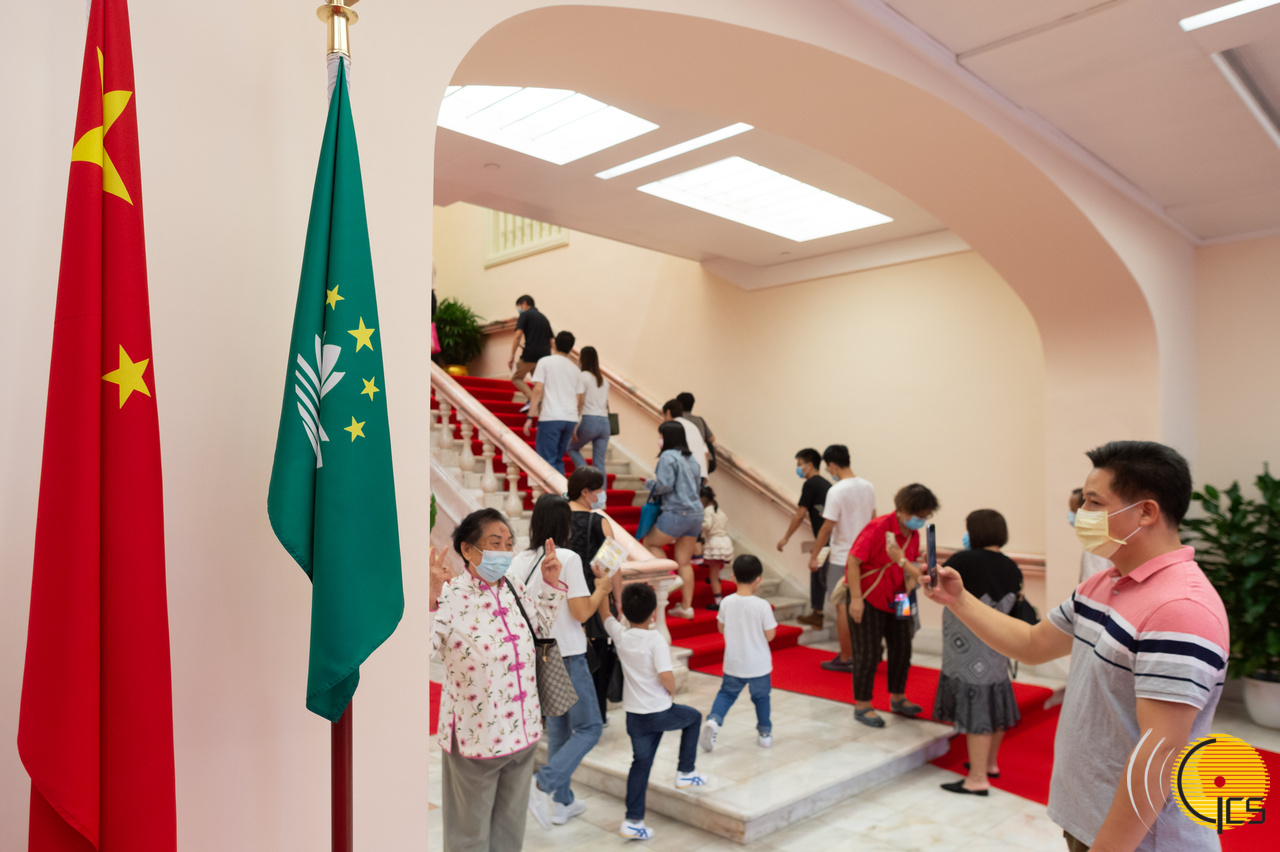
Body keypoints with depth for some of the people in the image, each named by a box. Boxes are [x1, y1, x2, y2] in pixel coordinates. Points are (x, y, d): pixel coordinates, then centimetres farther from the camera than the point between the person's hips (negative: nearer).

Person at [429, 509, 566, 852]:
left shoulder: (516, 588, 1)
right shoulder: (450, 597, -20)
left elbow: (541, 626, 21)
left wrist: (551, 583, 10)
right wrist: (430, 599, -44)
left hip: (522, 731, 6)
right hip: (476, 734, -6)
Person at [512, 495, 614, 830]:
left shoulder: (520, 561, 0)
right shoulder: (568, 559, -16)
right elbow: (581, 612, -16)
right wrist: (602, 589, 0)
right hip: (567, 657, -6)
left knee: (558, 730, 18)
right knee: (588, 729, 7)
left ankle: (562, 802, 24)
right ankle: (544, 784, -8)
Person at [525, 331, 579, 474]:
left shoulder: (545, 362, 1)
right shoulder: (576, 369, 15)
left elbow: (538, 390, -7)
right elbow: (579, 399, 15)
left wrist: (530, 417, -6)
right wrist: (576, 426, 21)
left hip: (550, 418, -5)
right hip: (571, 419, 5)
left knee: (547, 460, -2)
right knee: (558, 460, 16)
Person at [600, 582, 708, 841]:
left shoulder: (620, 635, -3)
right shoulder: (656, 639, -18)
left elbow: (604, 612, 13)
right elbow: (666, 676, -25)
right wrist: (672, 691, -5)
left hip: (635, 715, 5)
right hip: (660, 712, -5)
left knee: (641, 763, 15)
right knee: (694, 717, 23)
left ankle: (633, 820, 13)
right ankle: (685, 773, 27)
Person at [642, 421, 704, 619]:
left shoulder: (668, 457, -9)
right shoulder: (690, 458, 15)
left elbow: (665, 485, -16)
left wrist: (650, 483, 2)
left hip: (677, 512, -8)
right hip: (696, 513, 8)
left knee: (650, 542, 15)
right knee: (684, 562, 10)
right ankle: (686, 606, 11)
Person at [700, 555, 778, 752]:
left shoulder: (727, 603, -11)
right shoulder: (763, 606, -20)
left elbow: (721, 628, 2)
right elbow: (770, 635, -13)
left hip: (733, 664, 2)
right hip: (759, 665, -2)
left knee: (727, 693, 18)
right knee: (761, 697, 20)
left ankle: (713, 719, -4)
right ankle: (765, 733, 31)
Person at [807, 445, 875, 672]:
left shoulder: (836, 491, -19)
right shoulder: (868, 487, 3)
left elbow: (827, 527, -18)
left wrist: (814, 556, -9)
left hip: (841, 558, -7)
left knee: (842, 608, 3)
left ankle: (845, 659, 11)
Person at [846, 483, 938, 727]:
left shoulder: (913, 534, 1)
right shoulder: (878, 528, -23)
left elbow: (909, 567, 10)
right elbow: (853, 561, -23)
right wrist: (856, 599, -23)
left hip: (894, 599, 8)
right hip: (868, 598, -8)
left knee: (902, 649, 15)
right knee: (868, 653, -1)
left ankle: (898, 699, 34)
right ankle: (862, 706, 14)